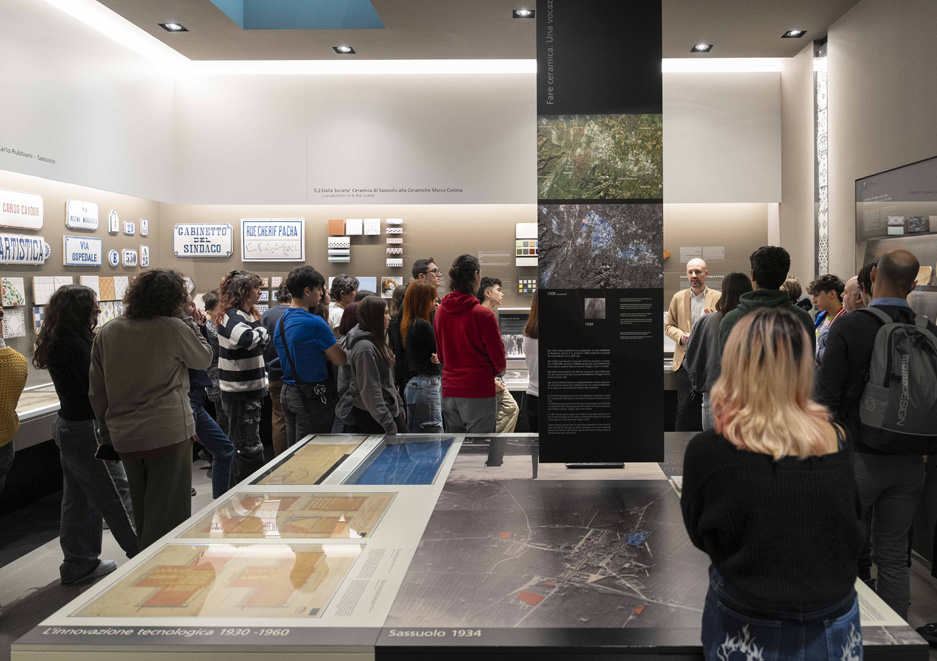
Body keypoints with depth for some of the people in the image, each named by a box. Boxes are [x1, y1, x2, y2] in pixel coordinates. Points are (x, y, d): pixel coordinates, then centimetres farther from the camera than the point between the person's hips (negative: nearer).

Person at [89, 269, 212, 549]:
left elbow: (96, 392, 8)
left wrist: (107, 434, 16)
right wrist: (187, 321, 8)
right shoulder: (175, 328, -12)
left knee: (142, 514, 21)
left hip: (124, 438, 6)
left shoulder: (107, 332, 4)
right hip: (169, 434, -6)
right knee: (168, 516, 3)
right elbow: (204, 358, 5)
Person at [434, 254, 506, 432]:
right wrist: (493, 370, 15)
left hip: (448, 391, 6)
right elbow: (499, 361, -6)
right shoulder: (483, 315, -13)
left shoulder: (440, 311, 4)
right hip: (478, 391, -6)